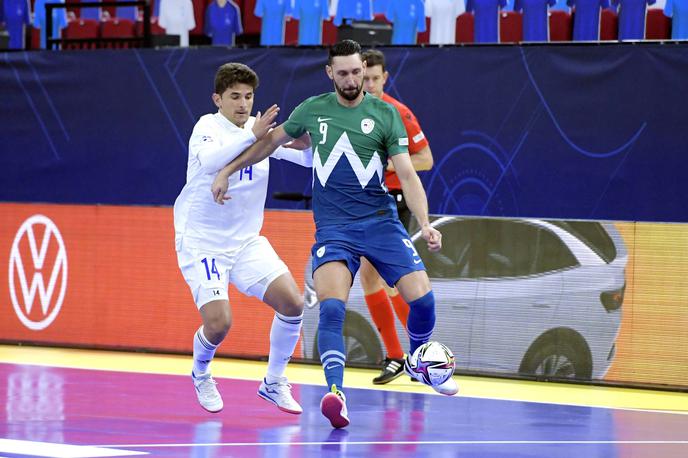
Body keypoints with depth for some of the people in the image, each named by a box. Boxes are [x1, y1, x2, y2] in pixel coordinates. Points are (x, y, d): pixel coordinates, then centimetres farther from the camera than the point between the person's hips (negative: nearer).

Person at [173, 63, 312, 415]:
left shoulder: (261, 128, 2)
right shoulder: (207, 128, -14)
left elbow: (308, 157, -4)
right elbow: (209, 161, -37)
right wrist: (252, 135, -49)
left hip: (246, 240, 5)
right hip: (201, 241, -5)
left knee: (292, 303, -11)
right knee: (218, 322, -17)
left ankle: (274, 383, 8)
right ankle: (201, 375, 17)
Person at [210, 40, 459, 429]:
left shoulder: (385, 114, 0)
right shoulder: (313, 110, 6)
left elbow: (407, 175, -5)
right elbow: (270, 141, 23)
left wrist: (425, 223, -18)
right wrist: (227, 171, 22)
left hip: (380, 220, 0)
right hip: (332, 226, 0)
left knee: (422, 298, -11)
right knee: (332, 307, -23)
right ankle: (336, 393, -28)